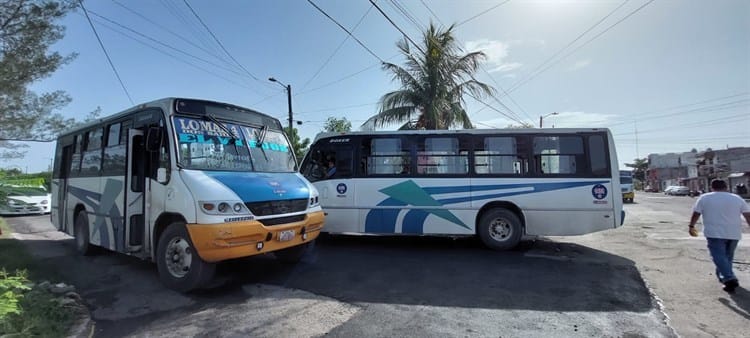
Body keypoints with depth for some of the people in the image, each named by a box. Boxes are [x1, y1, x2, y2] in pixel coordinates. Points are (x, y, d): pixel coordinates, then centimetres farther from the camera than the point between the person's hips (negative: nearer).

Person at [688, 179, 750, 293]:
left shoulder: (704, 198, 0)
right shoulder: (737, 198, 9)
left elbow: (696, 214, 0)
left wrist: (691, 226, 10)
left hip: (714, 233, -4)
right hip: (734, 233, 5)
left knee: (719, 256, -5)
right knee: (728, 256, 19)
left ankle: (729, 279, -19)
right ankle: (723, 276, 31)